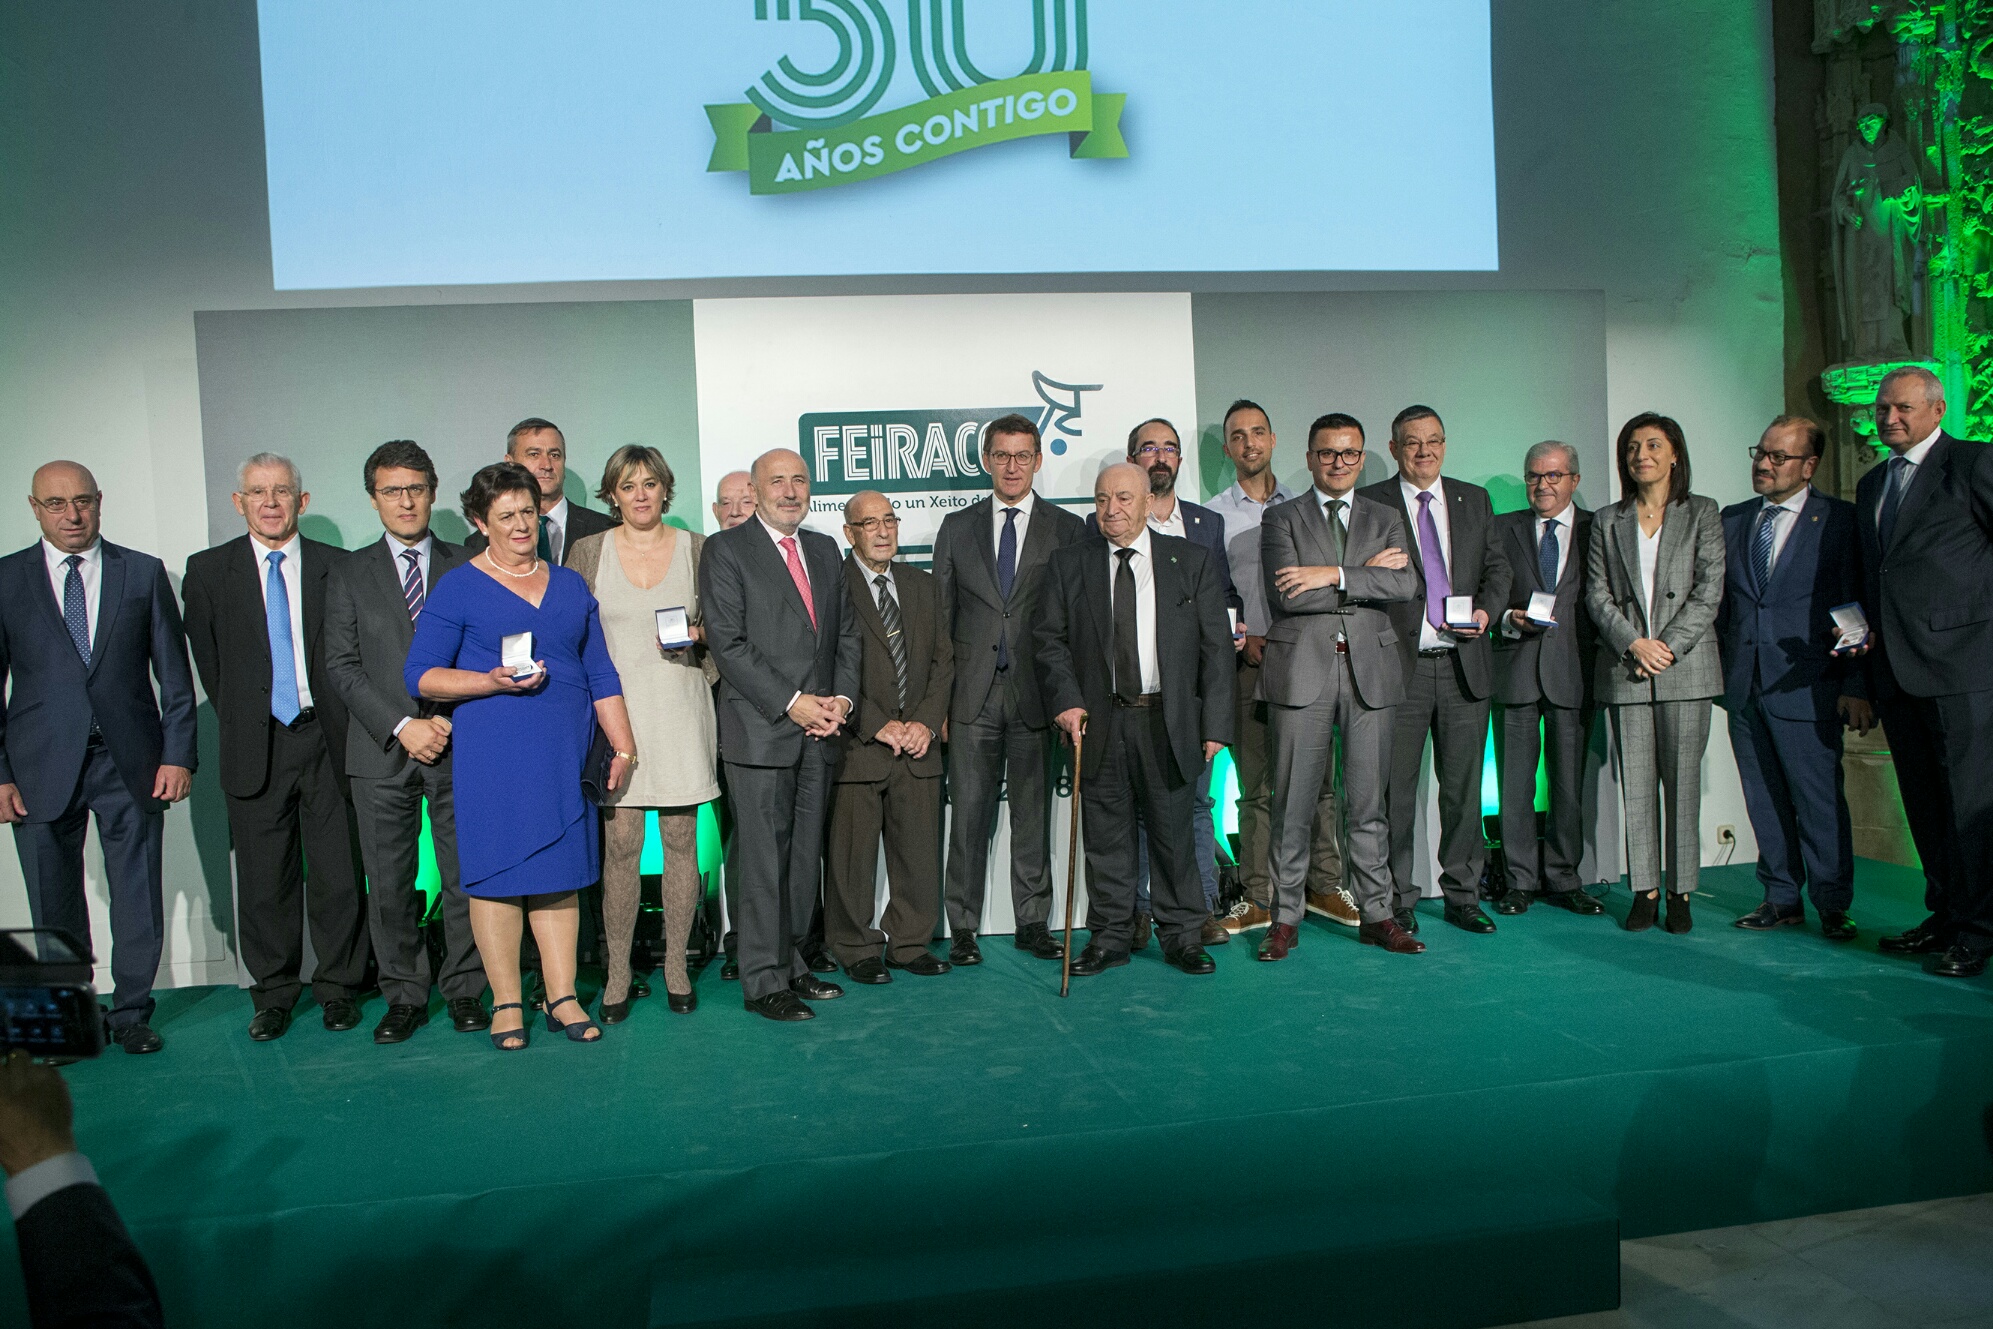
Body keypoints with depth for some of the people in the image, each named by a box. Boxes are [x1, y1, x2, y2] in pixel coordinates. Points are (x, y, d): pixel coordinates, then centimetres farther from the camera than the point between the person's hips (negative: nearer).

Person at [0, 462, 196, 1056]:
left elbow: (174, 673, 4)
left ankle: (132, 1013, 21)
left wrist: (178, 755, -3)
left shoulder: (144, 573, 5)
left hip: (131, 762, 0)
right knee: (54, 907, 9)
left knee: (139, 898, 6)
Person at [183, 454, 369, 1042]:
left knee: (338, 874, 4)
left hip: (327, 739, 0)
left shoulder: (338, 568, 3)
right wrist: (242, 724, 6)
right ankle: (273, 993, 22)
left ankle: (338, 988, 19)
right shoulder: (208, 571, 5)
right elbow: (209, 663, 9)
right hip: (255, 746, 1)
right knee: (264, 879, 7)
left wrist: (339, 723, 1)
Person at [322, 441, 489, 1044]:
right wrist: (401, 727, -9)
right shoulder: (350, 573, 9)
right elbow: (342, 665, 2)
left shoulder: (464, 566, 9)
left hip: (457, 746, 0)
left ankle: (464, 990, 15)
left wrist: (450, 720, -8)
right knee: (389, 884, 4)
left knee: (465, 877, 2)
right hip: (381, 751, 1)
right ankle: (404, 995, 16)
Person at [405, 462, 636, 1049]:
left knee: (561, 870, 6)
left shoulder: (570, 586, 14)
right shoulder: (458, 588, 2)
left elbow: (600, 674, 15)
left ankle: (563, 998, 13)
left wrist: (624, 746, 10)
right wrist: (492, 681, -16)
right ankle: (506, 1004, 11)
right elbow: (419, 676, -2)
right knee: (497, 872, 0)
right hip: (491, 753, -3)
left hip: (565, 752, 4)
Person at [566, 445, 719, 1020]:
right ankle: (618, 974, 9)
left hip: (681, 708, 1)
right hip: (615, 709, -1)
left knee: (681, 840, 3)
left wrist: (697, 634, -8)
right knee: (620, 843, -4)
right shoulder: (588, 551, 7)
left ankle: (676, 965, 17)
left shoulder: (697, 547, 8)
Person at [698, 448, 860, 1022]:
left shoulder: (825, 550, 16)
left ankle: (791, 961, 22)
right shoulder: (725, 550, -3)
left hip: (819, 730, 6)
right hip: (761, 731, -6)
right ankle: (764, 979, 7)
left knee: (805, 855, 10)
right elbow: (727, 643, -11)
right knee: (765, 858, -2)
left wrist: (842, 698, 0)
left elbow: (847, 634, 17)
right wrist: (792, 703, -14)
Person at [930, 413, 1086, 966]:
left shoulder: (1067, 529, 5)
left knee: (1033, 814, 8)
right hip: (973, 694, 1)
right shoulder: (957, 528, 10)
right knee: (969, 813, 3)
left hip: (1037, 694, 0)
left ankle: (1033, 923, 20)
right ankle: (963, 928, 13)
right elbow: (941, 617, 9)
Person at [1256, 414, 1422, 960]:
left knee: (1368, 800, 7)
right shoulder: (1282, 519, 6)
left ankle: (1377, 915, 18)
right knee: (1294, 801, 1)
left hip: (1369, 670, 2)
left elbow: (1406, 584, -4)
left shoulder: (1385, 520, 14)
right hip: (1302, 669, -2)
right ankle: (1285, 918, 11)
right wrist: (1366, 574, -7)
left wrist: (1332, 574, -14)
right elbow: (1284, 595, -10)